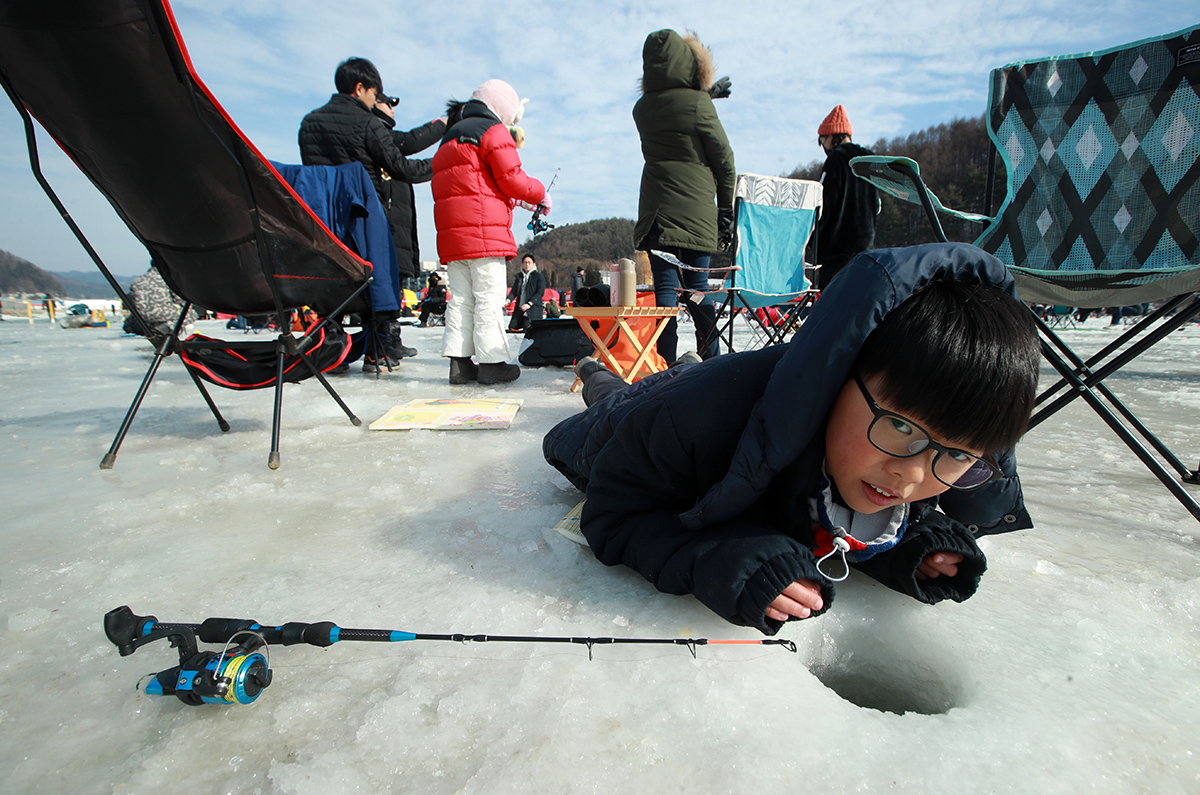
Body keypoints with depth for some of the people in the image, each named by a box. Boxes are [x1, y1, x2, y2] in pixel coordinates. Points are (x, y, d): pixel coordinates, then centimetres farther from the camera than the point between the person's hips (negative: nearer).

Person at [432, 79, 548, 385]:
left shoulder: (450, 137, 27)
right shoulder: (493, 130, 1)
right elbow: (512, 180, -7)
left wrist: (515, 200, 24)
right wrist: (540, 193, 10)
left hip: (450, 231, 8)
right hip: (483, 229, -8)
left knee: (461, 296, 7)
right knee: (489, 295, -6)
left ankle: (459, 360, 5)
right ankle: (491, 361, -6)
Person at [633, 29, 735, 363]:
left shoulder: (642, 108, 6)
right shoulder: (698, 103, -4)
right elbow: (723, 158, -3)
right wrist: (726, 208, 5)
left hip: (657, 210, 2)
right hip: (697, 209, -1)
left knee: (666, 286, 0)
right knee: (698, 286, 7)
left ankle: (667, 364, -4)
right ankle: (711, 360, 12)